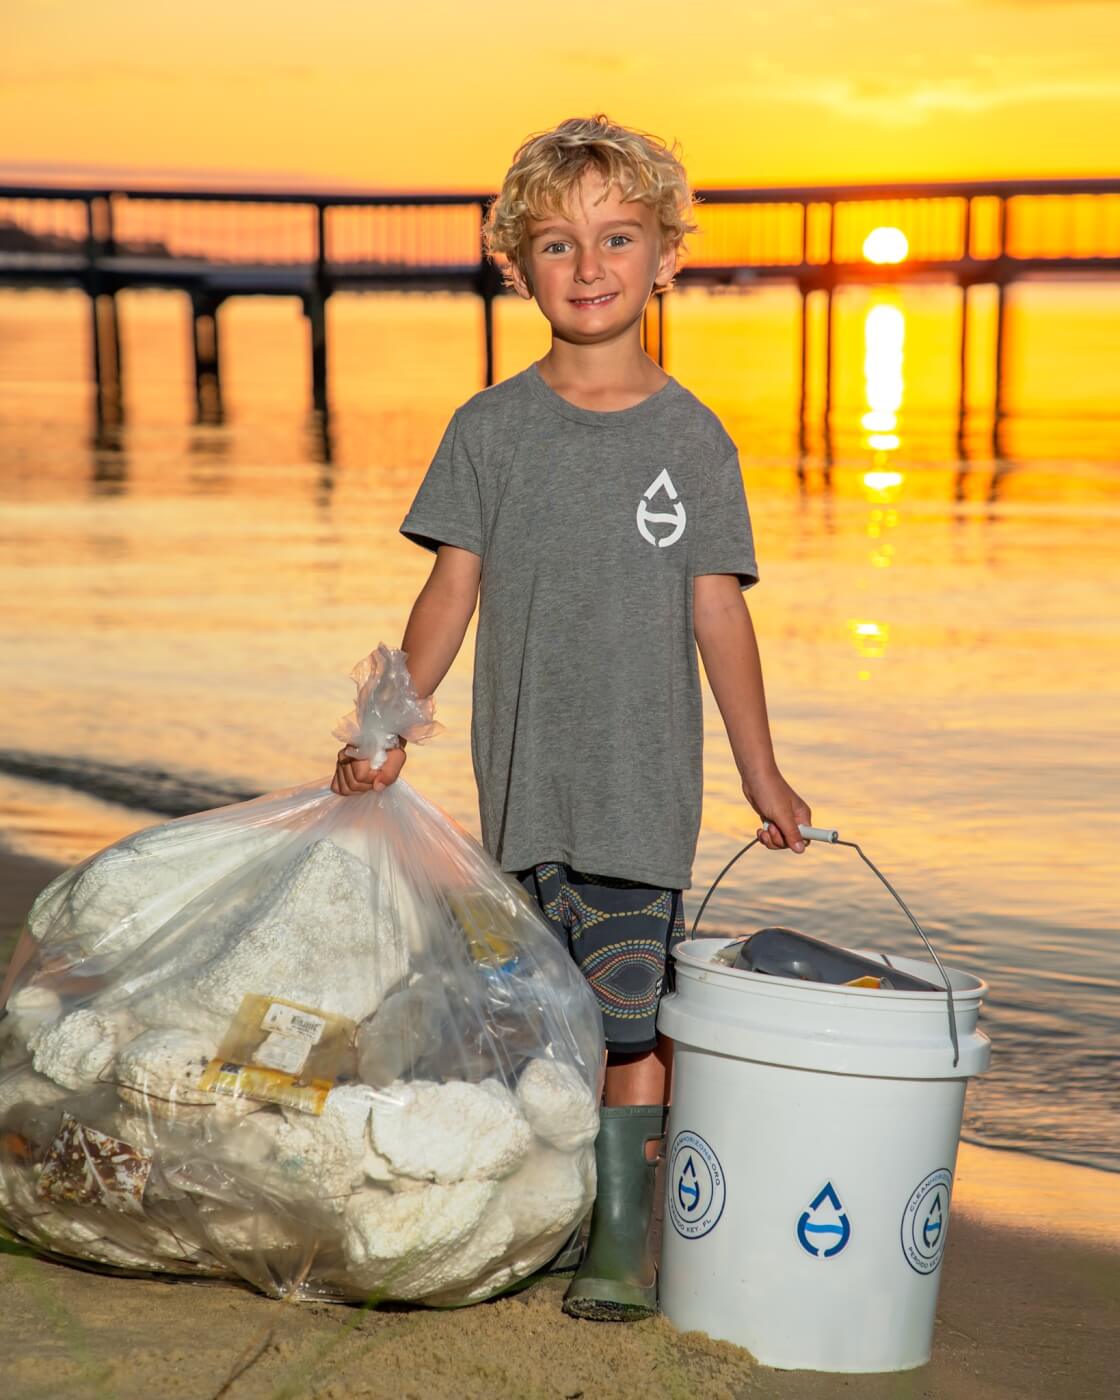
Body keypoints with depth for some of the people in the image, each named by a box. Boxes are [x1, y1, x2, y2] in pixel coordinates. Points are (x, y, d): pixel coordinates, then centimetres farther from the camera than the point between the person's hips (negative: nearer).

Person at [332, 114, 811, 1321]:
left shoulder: (690, 437, 1)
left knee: (632, 1018, -4)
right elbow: (453, 588, 1)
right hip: (523, 775, 2)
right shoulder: (490, 428, 3)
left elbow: (717, 609, 4)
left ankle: (627, 1237, 4)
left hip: (645, 780, -1)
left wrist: (760, 771, 6)